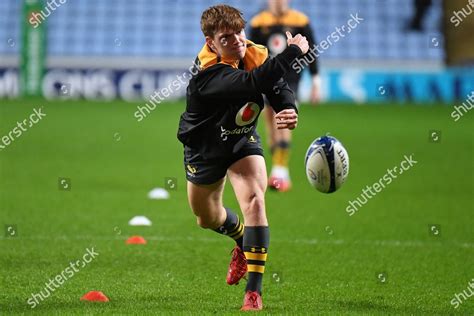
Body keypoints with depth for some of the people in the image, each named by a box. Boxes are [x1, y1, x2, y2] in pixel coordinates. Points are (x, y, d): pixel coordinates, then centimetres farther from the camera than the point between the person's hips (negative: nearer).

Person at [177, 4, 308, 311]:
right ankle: (243, 240, 58)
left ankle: (254, 292, -25)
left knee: (254, 200, -25)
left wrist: (290, 110, -38)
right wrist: (294, 50, -44)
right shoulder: (207, 73, -36)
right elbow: (255, 82, -51)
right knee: (207, 218, 20)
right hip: (204, 149, -2)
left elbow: (279, 87, -13)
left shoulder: (256, 55, -17)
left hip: (243, 142, 2)